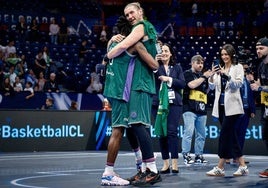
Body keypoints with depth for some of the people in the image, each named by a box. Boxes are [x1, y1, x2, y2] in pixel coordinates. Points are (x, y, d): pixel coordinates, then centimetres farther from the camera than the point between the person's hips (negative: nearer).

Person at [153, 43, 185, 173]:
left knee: (172, 131, -9)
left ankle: (174, 163, -9)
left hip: (174, 103, 0)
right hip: (159, 103, 0)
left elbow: (182, 83, 5)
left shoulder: (177, 67, 13)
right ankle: (165, 163, 7)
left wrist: (169, 79, -7)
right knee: (162, 133, 1)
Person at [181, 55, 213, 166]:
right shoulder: (187, 74, 4)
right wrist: (204, 77, -5)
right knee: (189, 131, -14)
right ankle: (186, 155, -10)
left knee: (201, 134, 7)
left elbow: (207, 90, 21)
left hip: (201, 109, 6)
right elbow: (192, 85, -13)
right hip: (190, 108, -6)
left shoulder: (203, 75, 22)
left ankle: (199, 155, 13)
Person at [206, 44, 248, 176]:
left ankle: (220, 168, -9)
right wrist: (212, 75, -8)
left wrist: (226, 75, -21)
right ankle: (242, 167, 13)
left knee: (224, 135, -11)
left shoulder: (238, 67, 3)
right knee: (231, 136, 6)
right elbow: (212, 87, 9)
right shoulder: (219, 69, 15)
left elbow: (238, 83, -10)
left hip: (232, 106, -6)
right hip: (221, 106, 6)